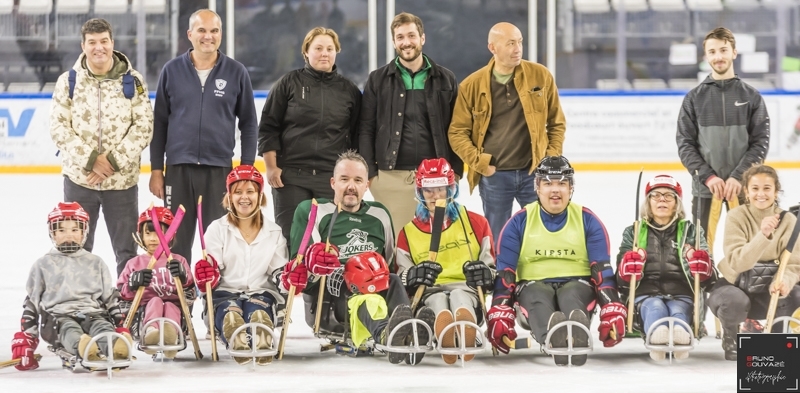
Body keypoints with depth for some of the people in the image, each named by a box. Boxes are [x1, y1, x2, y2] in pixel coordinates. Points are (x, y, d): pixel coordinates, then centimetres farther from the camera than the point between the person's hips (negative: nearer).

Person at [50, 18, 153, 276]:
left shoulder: (133, 81, 0)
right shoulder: (68, 81, 1)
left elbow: (143, 127, -5)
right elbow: (59, 128, -4)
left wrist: (114, 161, -14)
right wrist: (90, 159, -15)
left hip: (122, 179, 0)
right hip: (79, 178, 1)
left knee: (127, 250, 8)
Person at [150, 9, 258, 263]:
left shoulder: (236, 72, 1)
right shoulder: (172, 70, 2)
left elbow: (248, 123, 6)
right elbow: (160, 122, 6)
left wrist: (247, 168, 2)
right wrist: (156, 169, 3)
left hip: (220, 169, -1)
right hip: (178, 168, 1)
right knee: (176, 241, 7)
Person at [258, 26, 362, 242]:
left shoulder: (349, 90, 11)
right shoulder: (289, 83, 5)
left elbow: (357, 135, 13)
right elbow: (268, 127, 4)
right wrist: (271, 167, -3)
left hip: (333, 177, 1)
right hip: (291, 176, -1)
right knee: (290, 236, -2)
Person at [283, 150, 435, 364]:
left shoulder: (380, 215, 25)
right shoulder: (312, 211, 13)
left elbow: (392, 264, 29)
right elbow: (298, 272, 5)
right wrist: (313, 265, -21)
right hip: (327, 302, -3)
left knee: (394, 282, -31)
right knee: (360, 296, -38)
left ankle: (407, 335, -64)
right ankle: (385, 334, -73)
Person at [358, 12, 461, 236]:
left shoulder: (445, 80, 10)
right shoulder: (378, 80, 8)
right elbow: (365, 130, 5)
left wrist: (456, 172, 1)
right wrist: (369, 172, -3)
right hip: (391, 176, 0)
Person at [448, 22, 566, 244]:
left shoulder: (541, 76, 1)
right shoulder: (472, 85, -2)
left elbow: (557, 123, 9)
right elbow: (457, 132, 2)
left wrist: (551, 159, 0)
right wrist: (479, 162, -9)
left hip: (534, 173, 0)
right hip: (493, 176, 0)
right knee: (497, 242, 9)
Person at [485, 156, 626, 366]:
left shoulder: (588, 221, 6)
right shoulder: (519, 222, 5)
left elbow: (602, 270, -1)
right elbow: (504, 271, 0)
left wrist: (613, 310, -17)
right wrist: (499, 314, -15)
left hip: (577, 283, 0)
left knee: (572, 298, -37)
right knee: (538, 301, -37)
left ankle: (578, 336, -73)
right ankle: (553, 338, -72)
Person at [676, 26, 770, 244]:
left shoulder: (751, 96, 4)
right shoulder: (694, 98, 4)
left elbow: (760, 143, 0)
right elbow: (685, 144, 1)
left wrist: (738, 176, -13)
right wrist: (707, 176, -12)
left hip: (742, 186, 0)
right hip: (704, 187, 0)